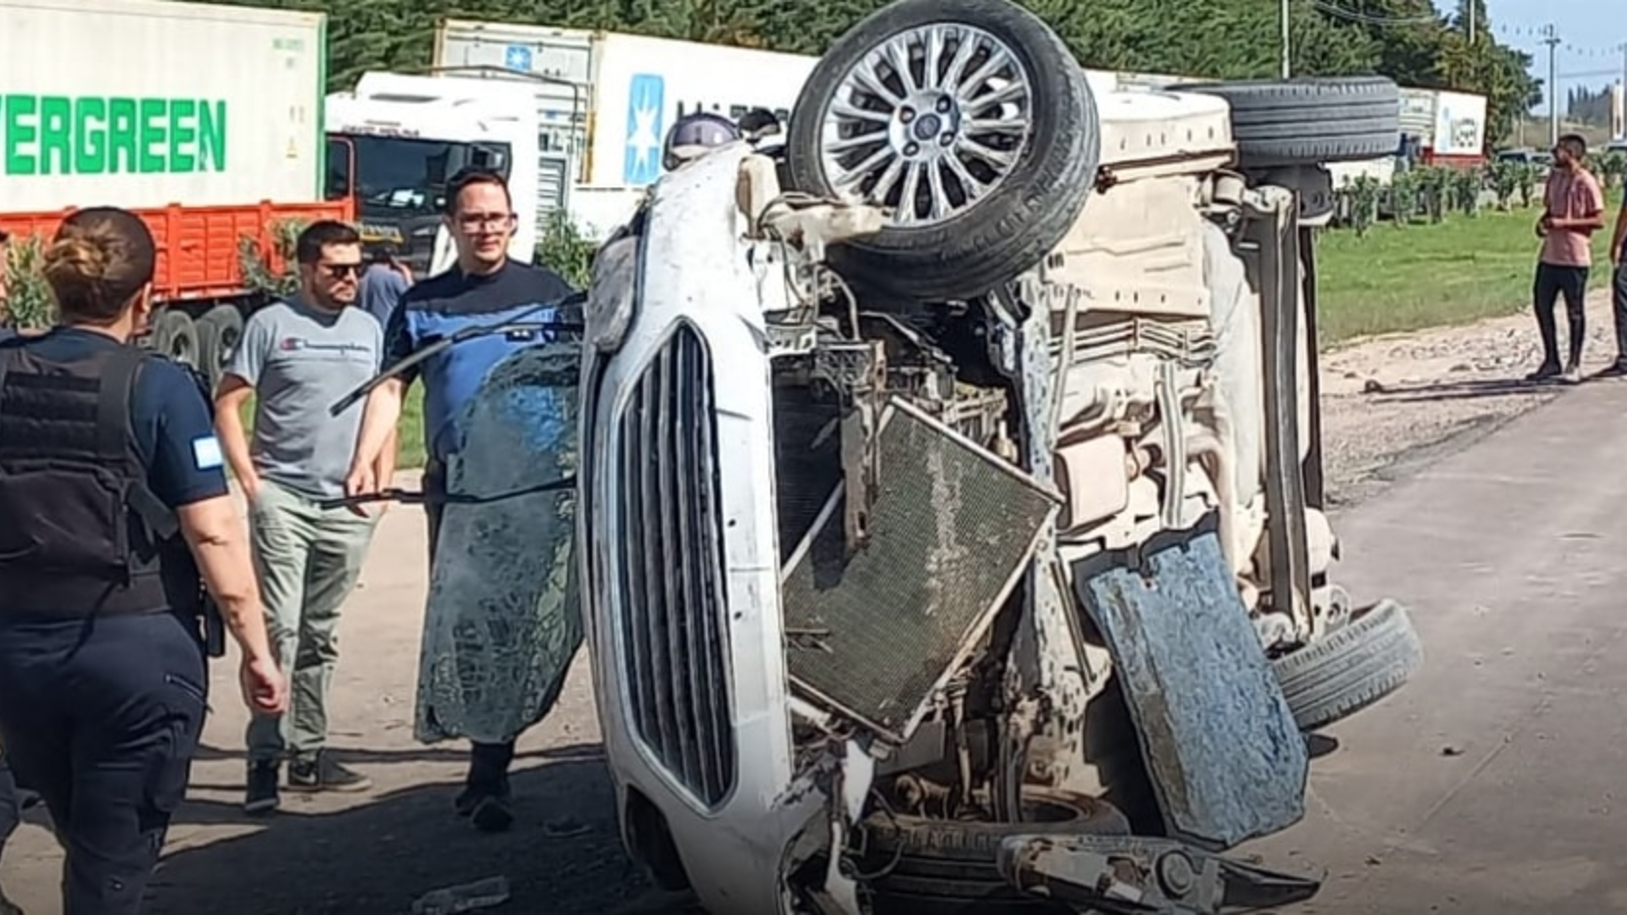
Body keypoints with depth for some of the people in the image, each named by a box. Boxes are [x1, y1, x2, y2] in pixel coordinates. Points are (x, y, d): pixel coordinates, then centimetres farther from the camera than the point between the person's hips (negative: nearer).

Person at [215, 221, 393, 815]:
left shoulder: (369, 330, 13)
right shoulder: (271, 325, -2)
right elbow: (227, 404, -2)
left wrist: (383, 482, 8)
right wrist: (250, 480, -9)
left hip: (348, 505, 5)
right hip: (281, 498, -4)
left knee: (321, 635, 12)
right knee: (278, 628, -10)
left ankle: (308, 753, 20)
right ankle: (265, 760, -8)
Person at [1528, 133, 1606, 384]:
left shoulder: (1585, 182, -11)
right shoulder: (1554, 176, 11)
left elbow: (1599, 220, -12)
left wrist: (1564, 223, -19)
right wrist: (1543, 222, 1)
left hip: (1574, 257, -7)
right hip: (1550, 253, 7)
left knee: (1574, 311, 2)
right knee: (1541, 304, 9)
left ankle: (1573, 365, 11)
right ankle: (1551, 361, 21)